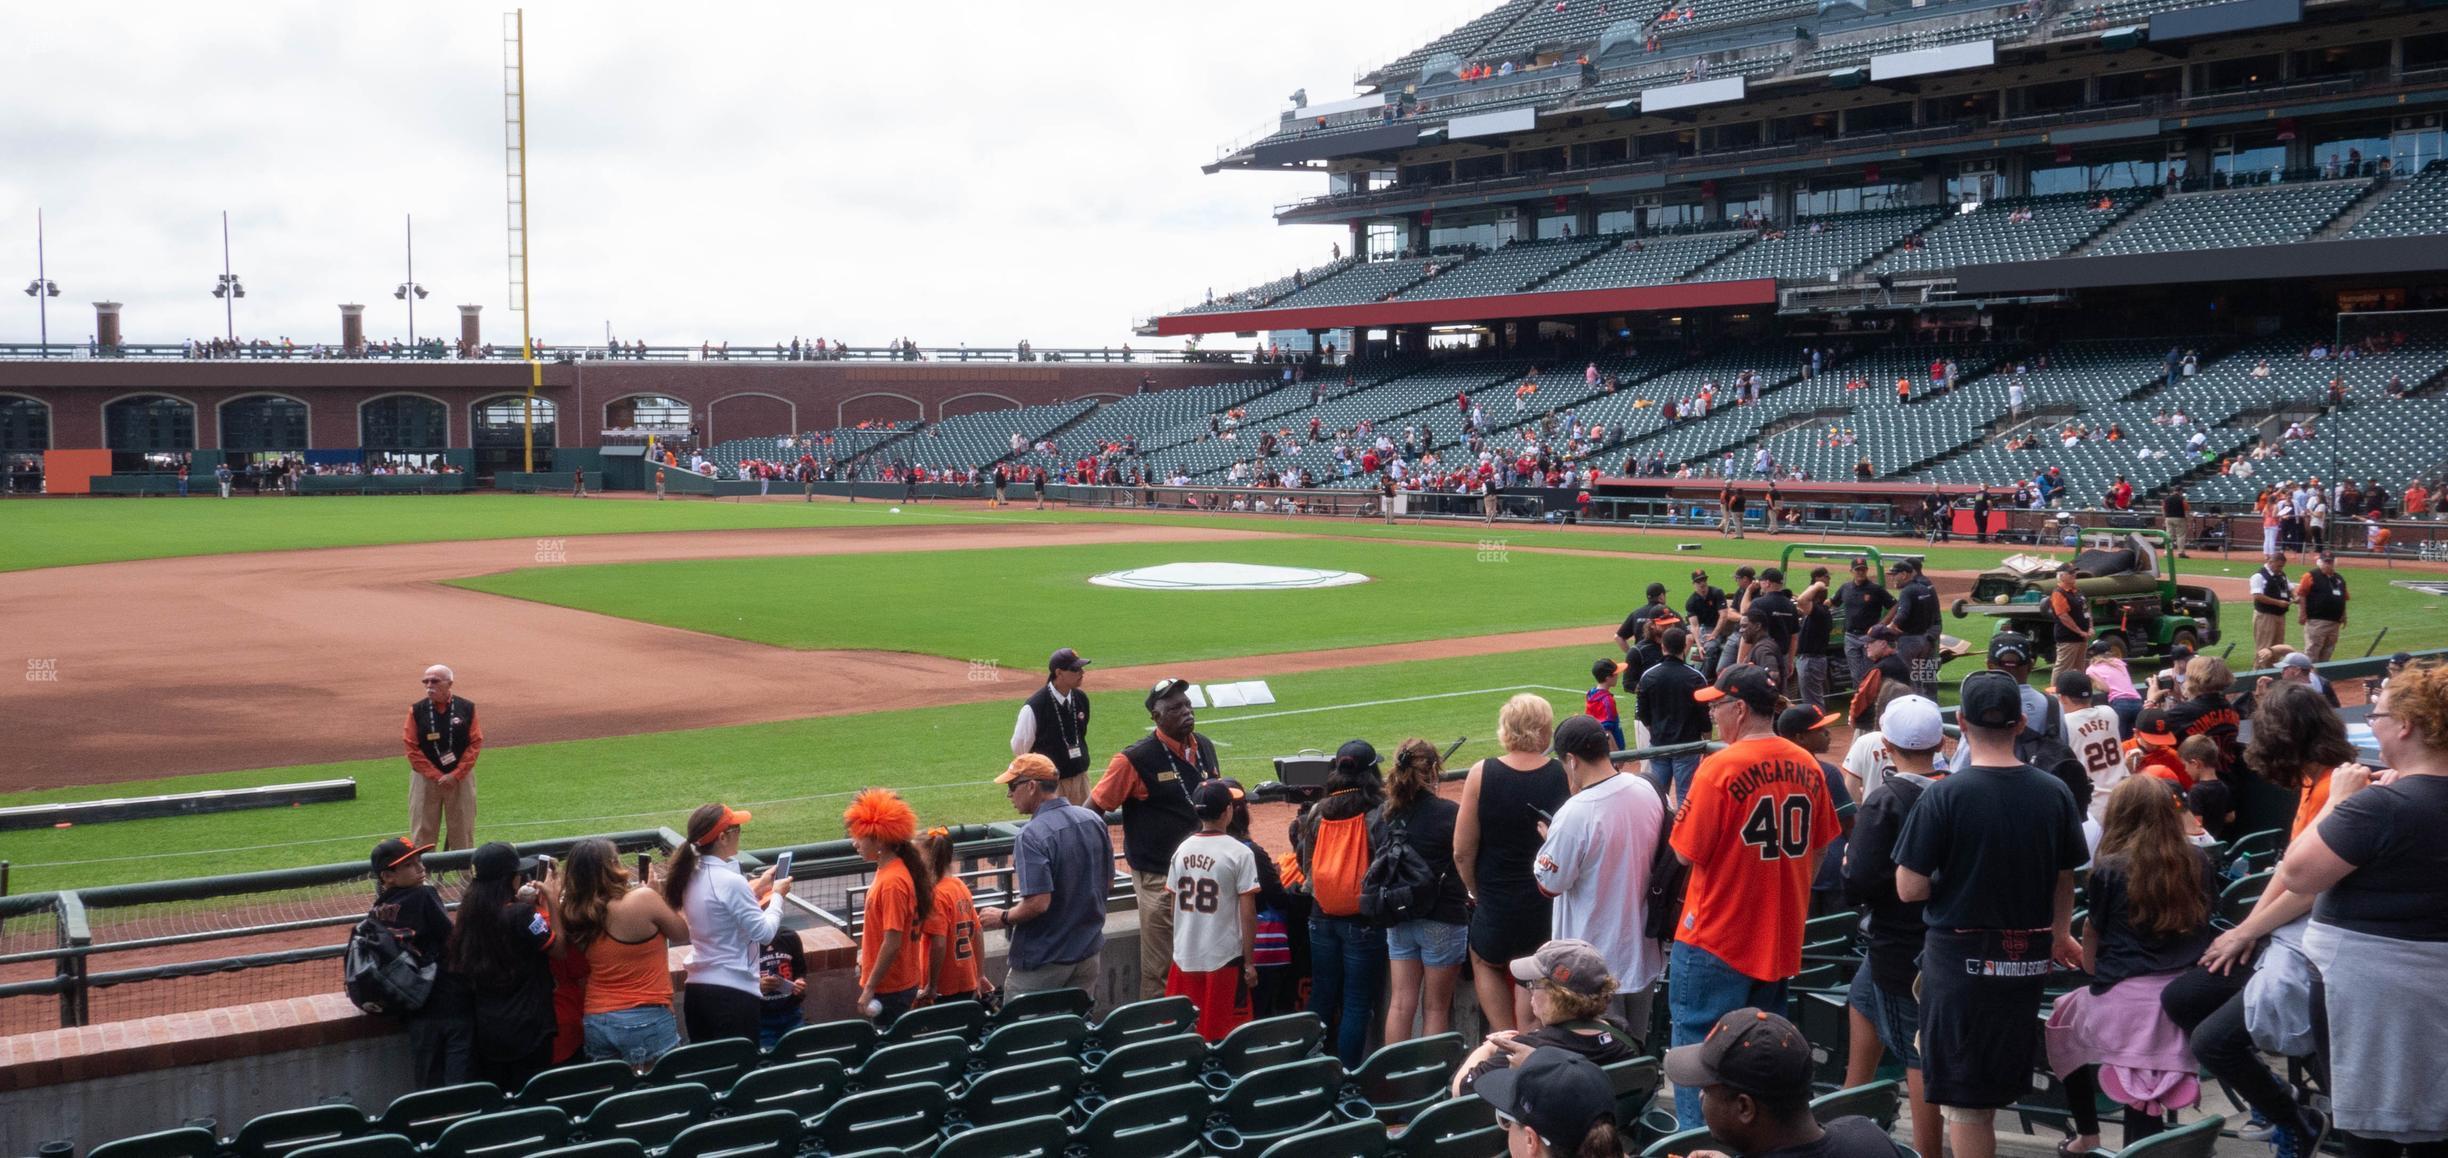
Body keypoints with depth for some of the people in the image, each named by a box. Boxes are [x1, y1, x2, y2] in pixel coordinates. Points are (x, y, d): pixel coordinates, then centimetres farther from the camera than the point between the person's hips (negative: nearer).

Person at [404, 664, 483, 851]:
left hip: (461, 778, 0)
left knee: (463, 831, 6)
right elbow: (412, 748, -5)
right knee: (422, 834, 1)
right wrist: (437, 777, -12)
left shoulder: (467, 708, -2)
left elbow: (475, 744, -4)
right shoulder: (417, 710, -3)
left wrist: (455, 775, -13)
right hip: (426, 779, 0)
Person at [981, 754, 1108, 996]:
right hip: (1087, 952, 7)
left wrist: (1003, 918, -9)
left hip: (1044, 962, -7)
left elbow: (1038, 903, -26)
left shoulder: (1032, 836, -22)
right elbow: (1107, 880, 11)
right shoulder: (1094, 821, 1)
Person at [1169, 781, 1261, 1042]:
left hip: (1185, 958, 5)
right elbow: (1247, 913, -12)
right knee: (1221, 1034, 3)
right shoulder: (1239, 853, -11)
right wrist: (1249, 962, -5)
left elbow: (1175, 905, 10)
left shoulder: (1182, 849, 3)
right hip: (1224, 958, -5)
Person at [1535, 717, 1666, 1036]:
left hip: (1597, 961, -7)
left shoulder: (1574, 814, -27)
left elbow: (1550, 885, -16)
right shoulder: (1648, 790, -5)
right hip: (1644, 949, 7)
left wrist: (1547, 839, 2)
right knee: (1637, 1044, 22)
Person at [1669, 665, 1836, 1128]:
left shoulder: (1720, 768, -17)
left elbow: (1686, 852, -14)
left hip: (1716, 940, -6)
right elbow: (1818, 850, 11)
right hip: (1781, 940, 6)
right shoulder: (1807, 767, 1)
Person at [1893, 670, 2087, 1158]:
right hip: (2028, 957, 5)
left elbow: (1910, 888, -16)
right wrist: (2060, 932, 28)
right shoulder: (2055, 793, -3)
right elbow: (2066, 878, 10)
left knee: (1963, 1099, 4)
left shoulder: (1945, 795, -16)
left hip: (1960, 955, -4)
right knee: (1996, 1087, 22)